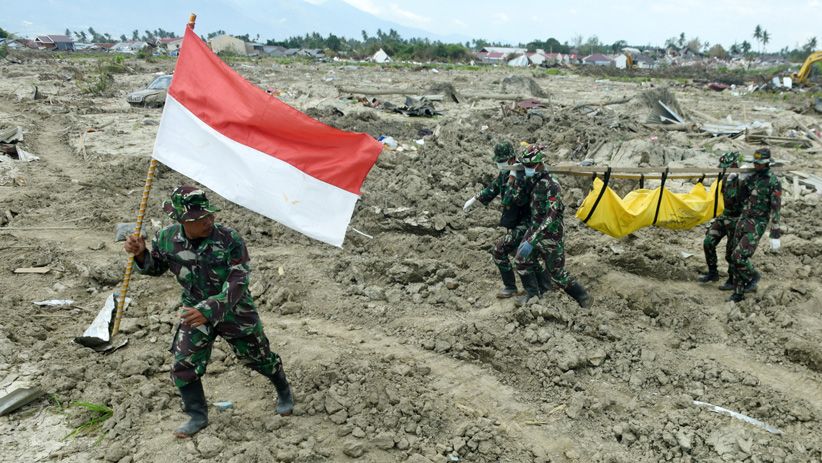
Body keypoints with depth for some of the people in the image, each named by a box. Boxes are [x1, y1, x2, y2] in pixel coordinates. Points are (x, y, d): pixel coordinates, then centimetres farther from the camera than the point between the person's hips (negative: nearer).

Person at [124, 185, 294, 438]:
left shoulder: (229, 240, -28)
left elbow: (237, 284, -29)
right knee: (183, 366, 1)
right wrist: (140, 254, -15)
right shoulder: (167, 238, -14)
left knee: (259, 357, 14)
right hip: (195, 312, 3)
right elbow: (156, 267, 7)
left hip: (234, 311, -3)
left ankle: (284, 392, 43)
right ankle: (198, 416, 25)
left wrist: (209, 310, -40)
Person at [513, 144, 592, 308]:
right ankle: (532, 293, 22)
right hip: (535, 228, 8)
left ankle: (583, 297, 19)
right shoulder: (533, 180, 1)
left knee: (557, 274, 1)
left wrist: (531, 241, -36)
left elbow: (550, 217, -32)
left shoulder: (551, 186, -25)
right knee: (522, 259, 5)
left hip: (551, 235, -8)